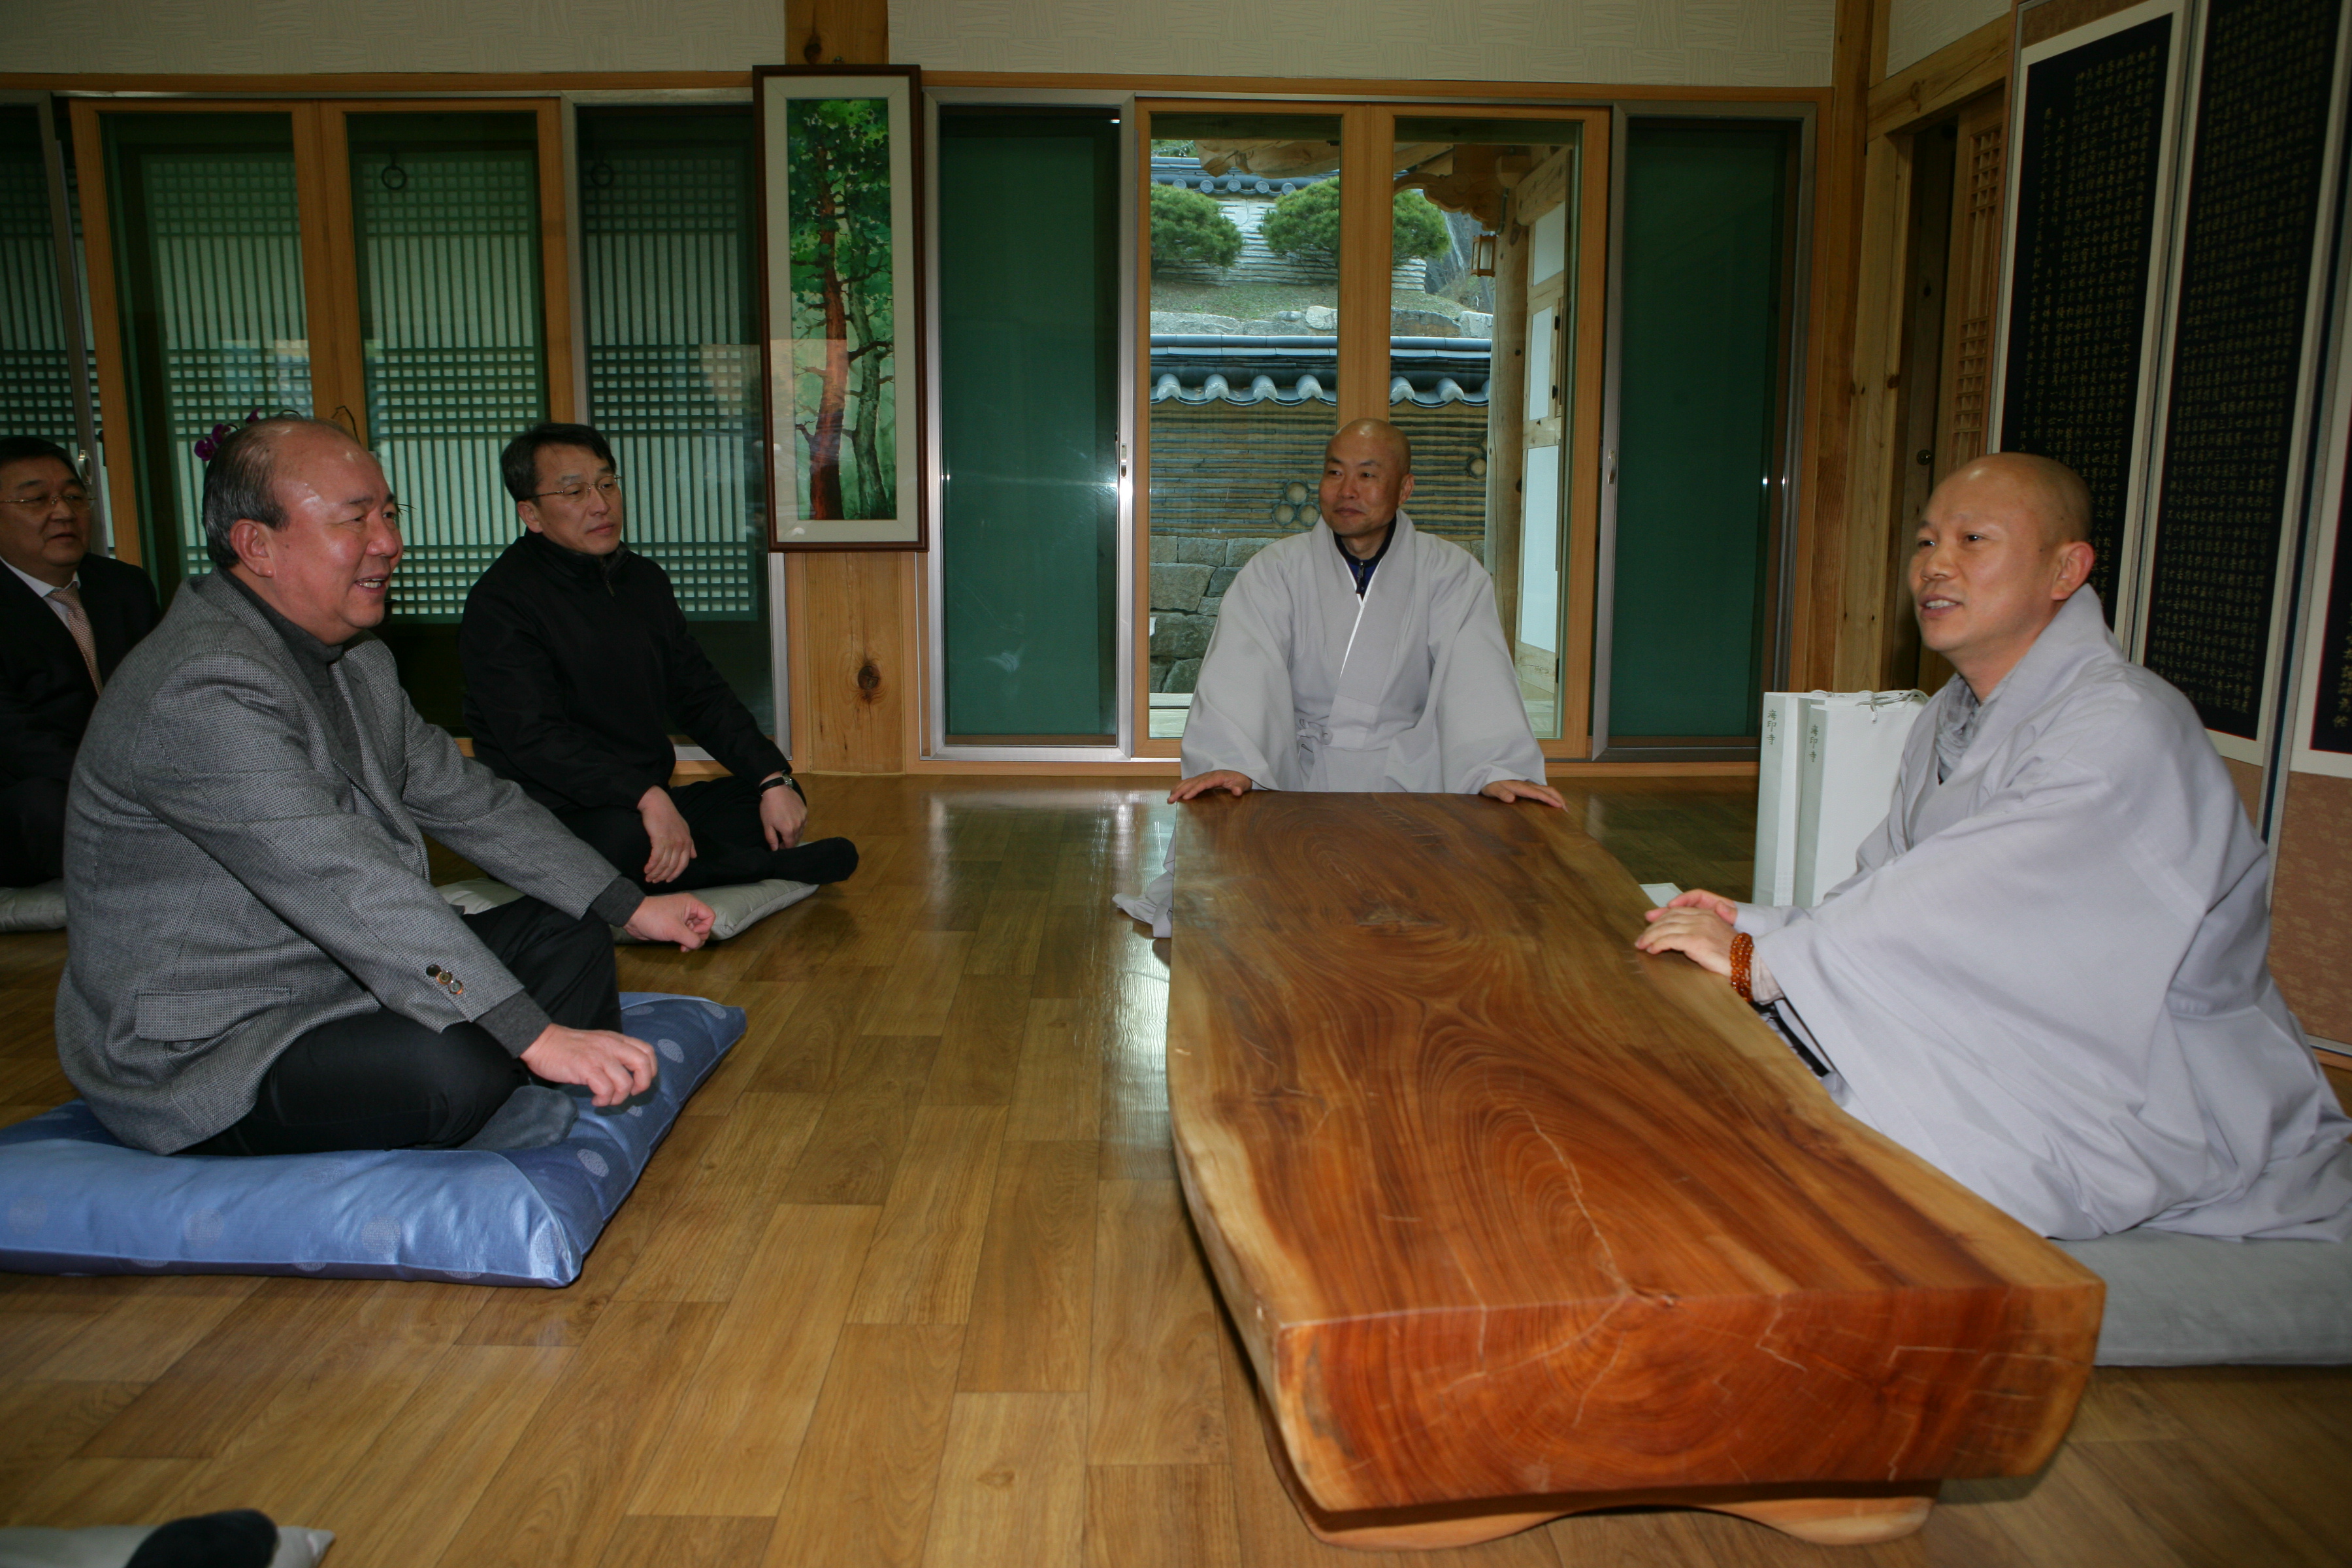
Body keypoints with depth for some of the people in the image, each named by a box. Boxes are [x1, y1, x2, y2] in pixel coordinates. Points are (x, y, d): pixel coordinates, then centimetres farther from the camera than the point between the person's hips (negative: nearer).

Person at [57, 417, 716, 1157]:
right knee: (456, 1065, -33)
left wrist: (631, 906, 6)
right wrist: (536, 1034, -38)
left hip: (343, 983, 10)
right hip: (202, 1053, -10)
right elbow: (347, 888, -33)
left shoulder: (358, 661, 9)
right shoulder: (201, 690, -24)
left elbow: (467, 798, 13)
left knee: (569, 935, 6)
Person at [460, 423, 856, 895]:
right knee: (623, 837, -37)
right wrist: (648, 799, -35)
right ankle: (770, 865, -14)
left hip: (654, 802, 7)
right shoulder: (501, 600, -11)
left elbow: (701, 695, 15)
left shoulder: (644, 580, 13)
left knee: (784, 800, -4)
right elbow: (533, 737, -23)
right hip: (553, 817, -7)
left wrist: (774, 780, -1)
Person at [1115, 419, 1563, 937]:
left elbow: (1477, 675, -12)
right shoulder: (1277, 569, 2)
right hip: (1296, 771, 0)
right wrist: (1229, 761, -33)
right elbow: (1241, 669, -14)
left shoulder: (1448, 573, 3)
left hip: (1407, 772, 0)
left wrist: (1498, 770, -30)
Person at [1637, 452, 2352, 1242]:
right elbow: (1887, 901, 7)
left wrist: (1757, 958, -30)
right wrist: (1753, 926, -11)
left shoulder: (2124, 731, -21)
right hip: (2006, 1069, 8)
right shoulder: (1947, 723, 8)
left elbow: (1976, 911, -31)